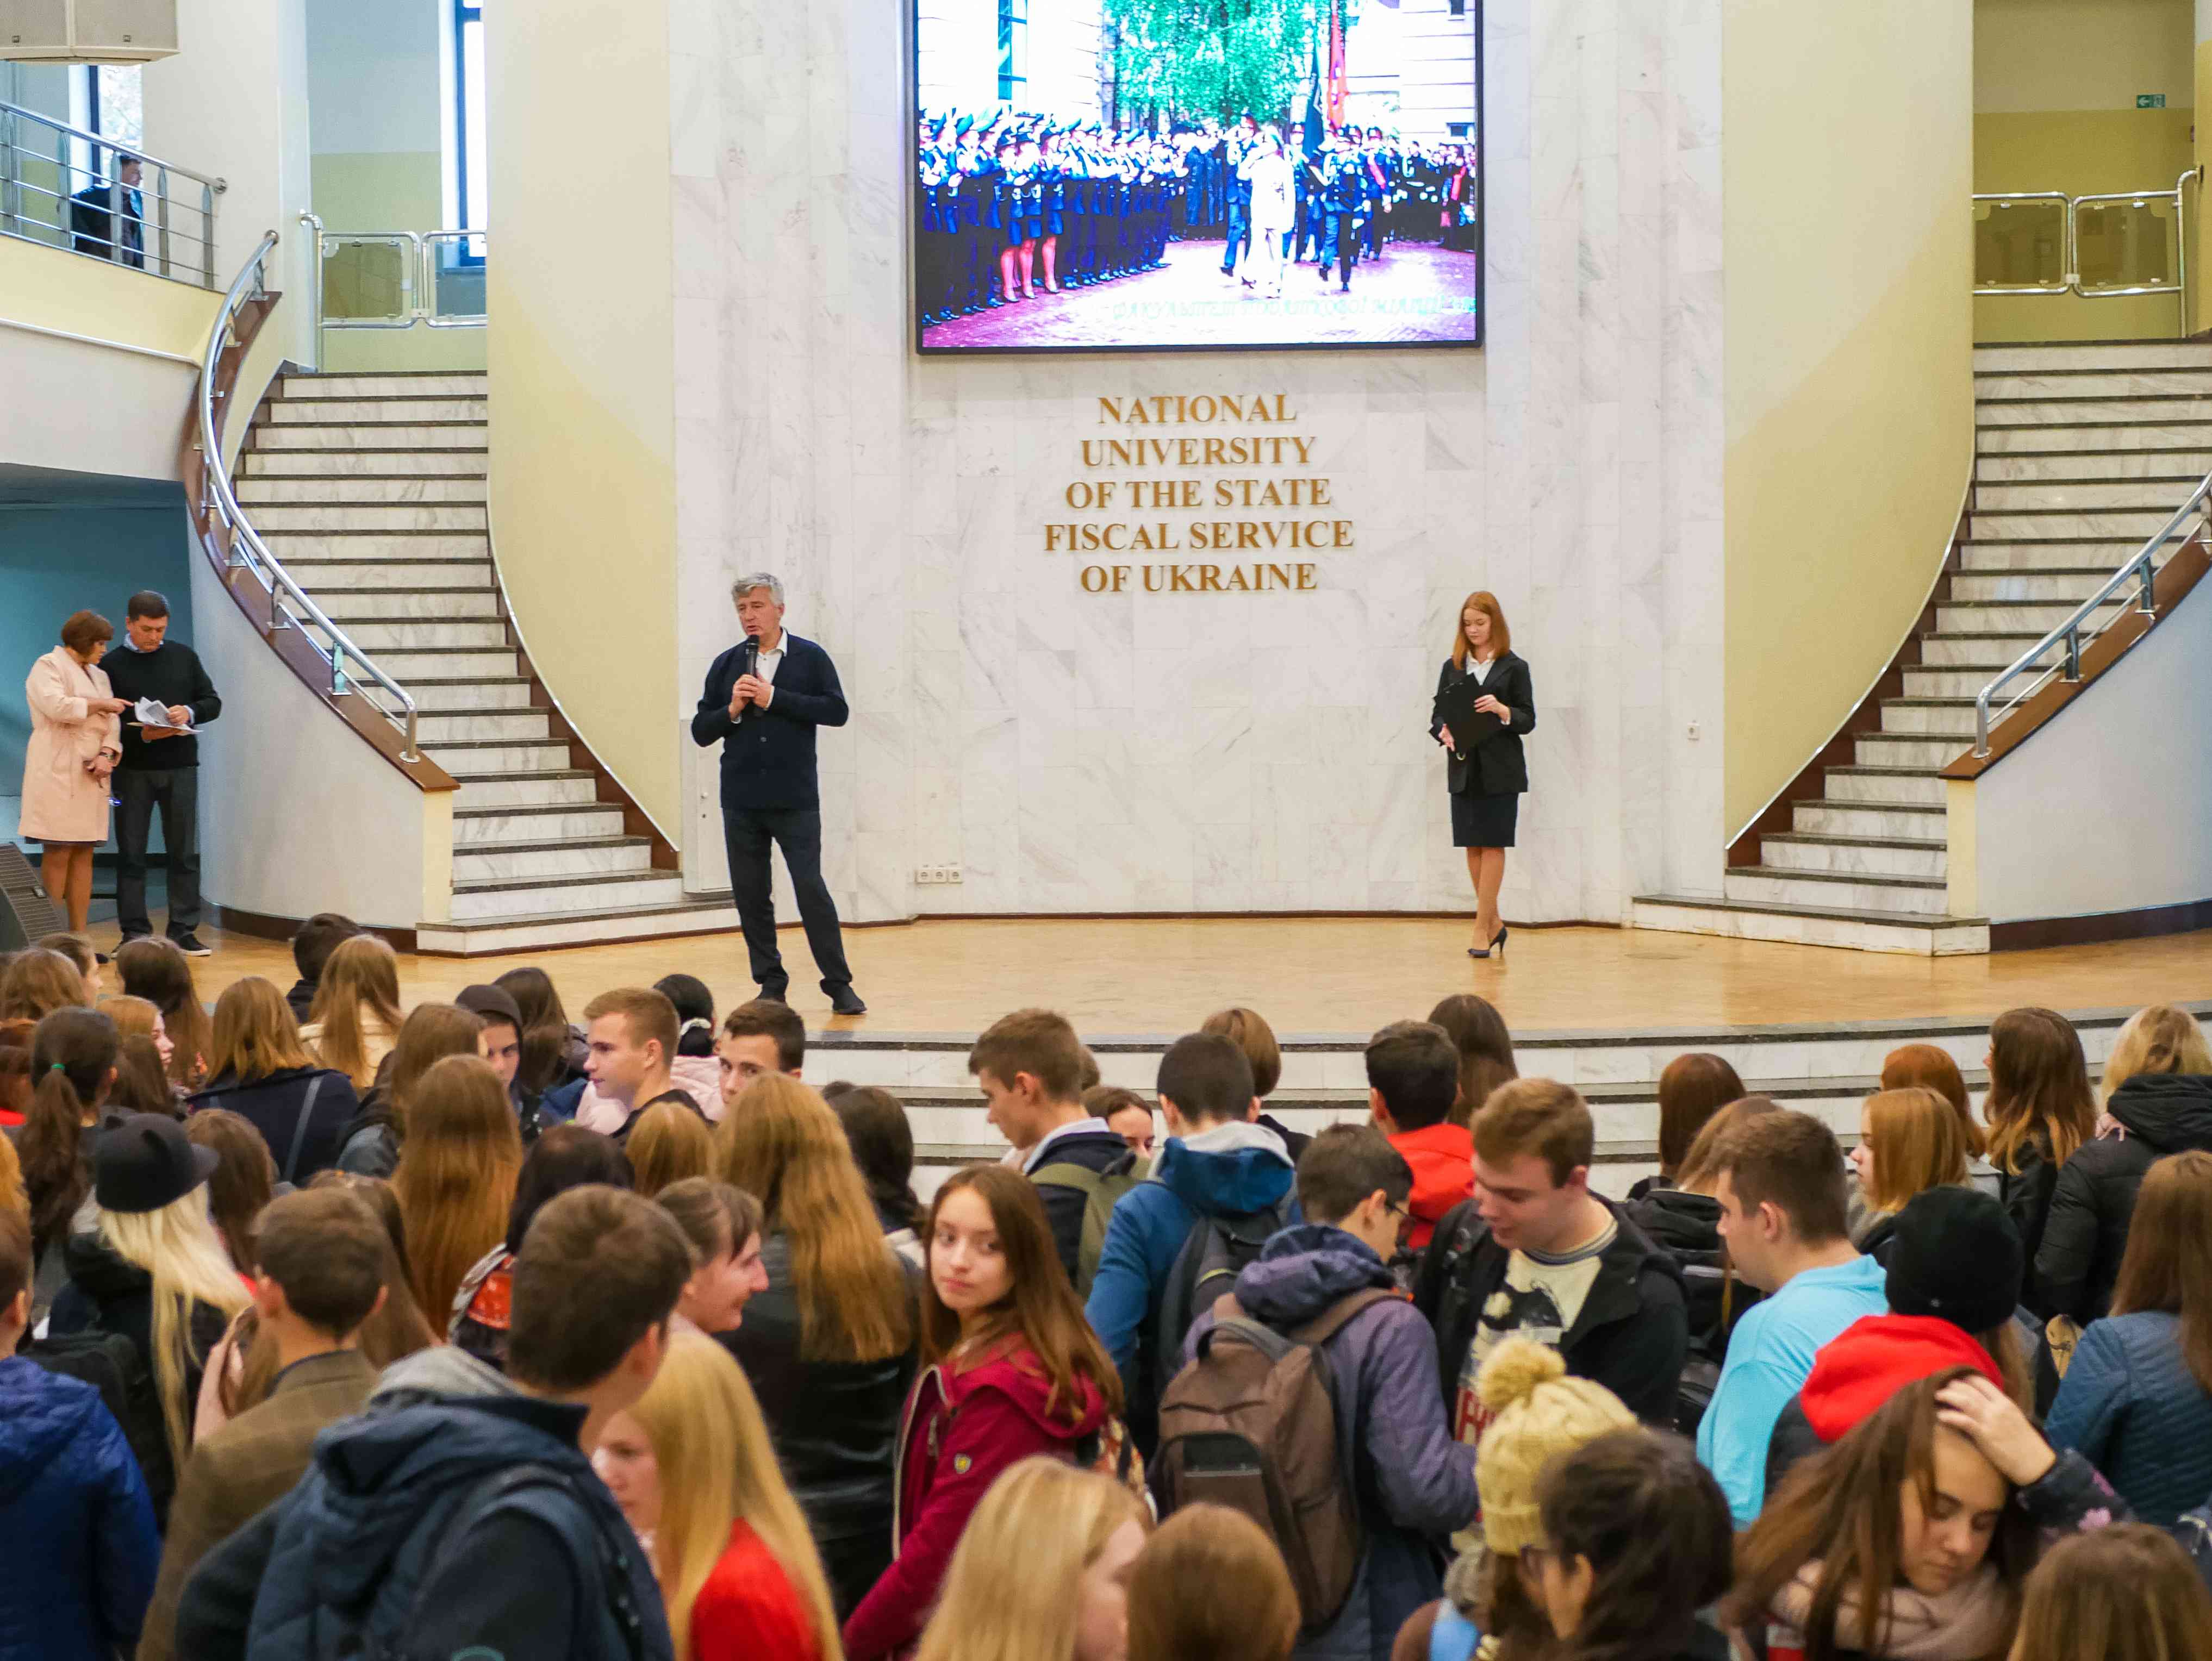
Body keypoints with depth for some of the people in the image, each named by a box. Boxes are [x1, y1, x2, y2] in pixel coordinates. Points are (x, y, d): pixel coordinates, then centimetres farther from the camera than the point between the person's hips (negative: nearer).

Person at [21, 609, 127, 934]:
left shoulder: (99, 675, 21)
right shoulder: (48, 666, -1)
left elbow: (111, 724, 14)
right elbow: (56, 706, -18)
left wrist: (107, 755, -5)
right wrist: (100, 704, -7)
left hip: (89, 777, 7)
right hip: (58, 774, -7)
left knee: (84, 856, 4)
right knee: (58, 855, -9)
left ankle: (79, 938, 6)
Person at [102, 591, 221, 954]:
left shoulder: (184, 657, 7)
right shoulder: (112, 664, -1)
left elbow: (213, 702, 10)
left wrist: (190, 713, -11)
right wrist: (140, 735, -19)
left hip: (180, 766, 2)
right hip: (133, 769, -2)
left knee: (184, 851, 3)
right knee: (131, 853, 2)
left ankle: (184, 931, 7)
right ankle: (134, 932, 7)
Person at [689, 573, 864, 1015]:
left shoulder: (810, 658, 1)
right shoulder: (726, 665, 8)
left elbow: (836, 710, -10)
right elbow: (701, 732, 7)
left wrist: (774, 699, -14)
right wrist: (732, 710, -12)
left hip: (795, 800, -3)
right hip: (741, 801, 3)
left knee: (811, 888, -7)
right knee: (750, 894, 6)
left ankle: (839, 986, 2)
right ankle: (771, 985, 17)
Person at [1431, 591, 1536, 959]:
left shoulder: (1513, 668, 0)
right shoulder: (1453, 667, 9)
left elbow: (1529, 719, -3)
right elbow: (1438, 715, 9)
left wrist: (1502, 709, -22)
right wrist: (1443, 733, -13)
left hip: (1500, 770, -4)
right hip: (1464, 768, 4)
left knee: (1493, 845, -4)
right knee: (1473, 846, 6)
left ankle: (1482, 927, -2)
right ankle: (1493, 923, 18)